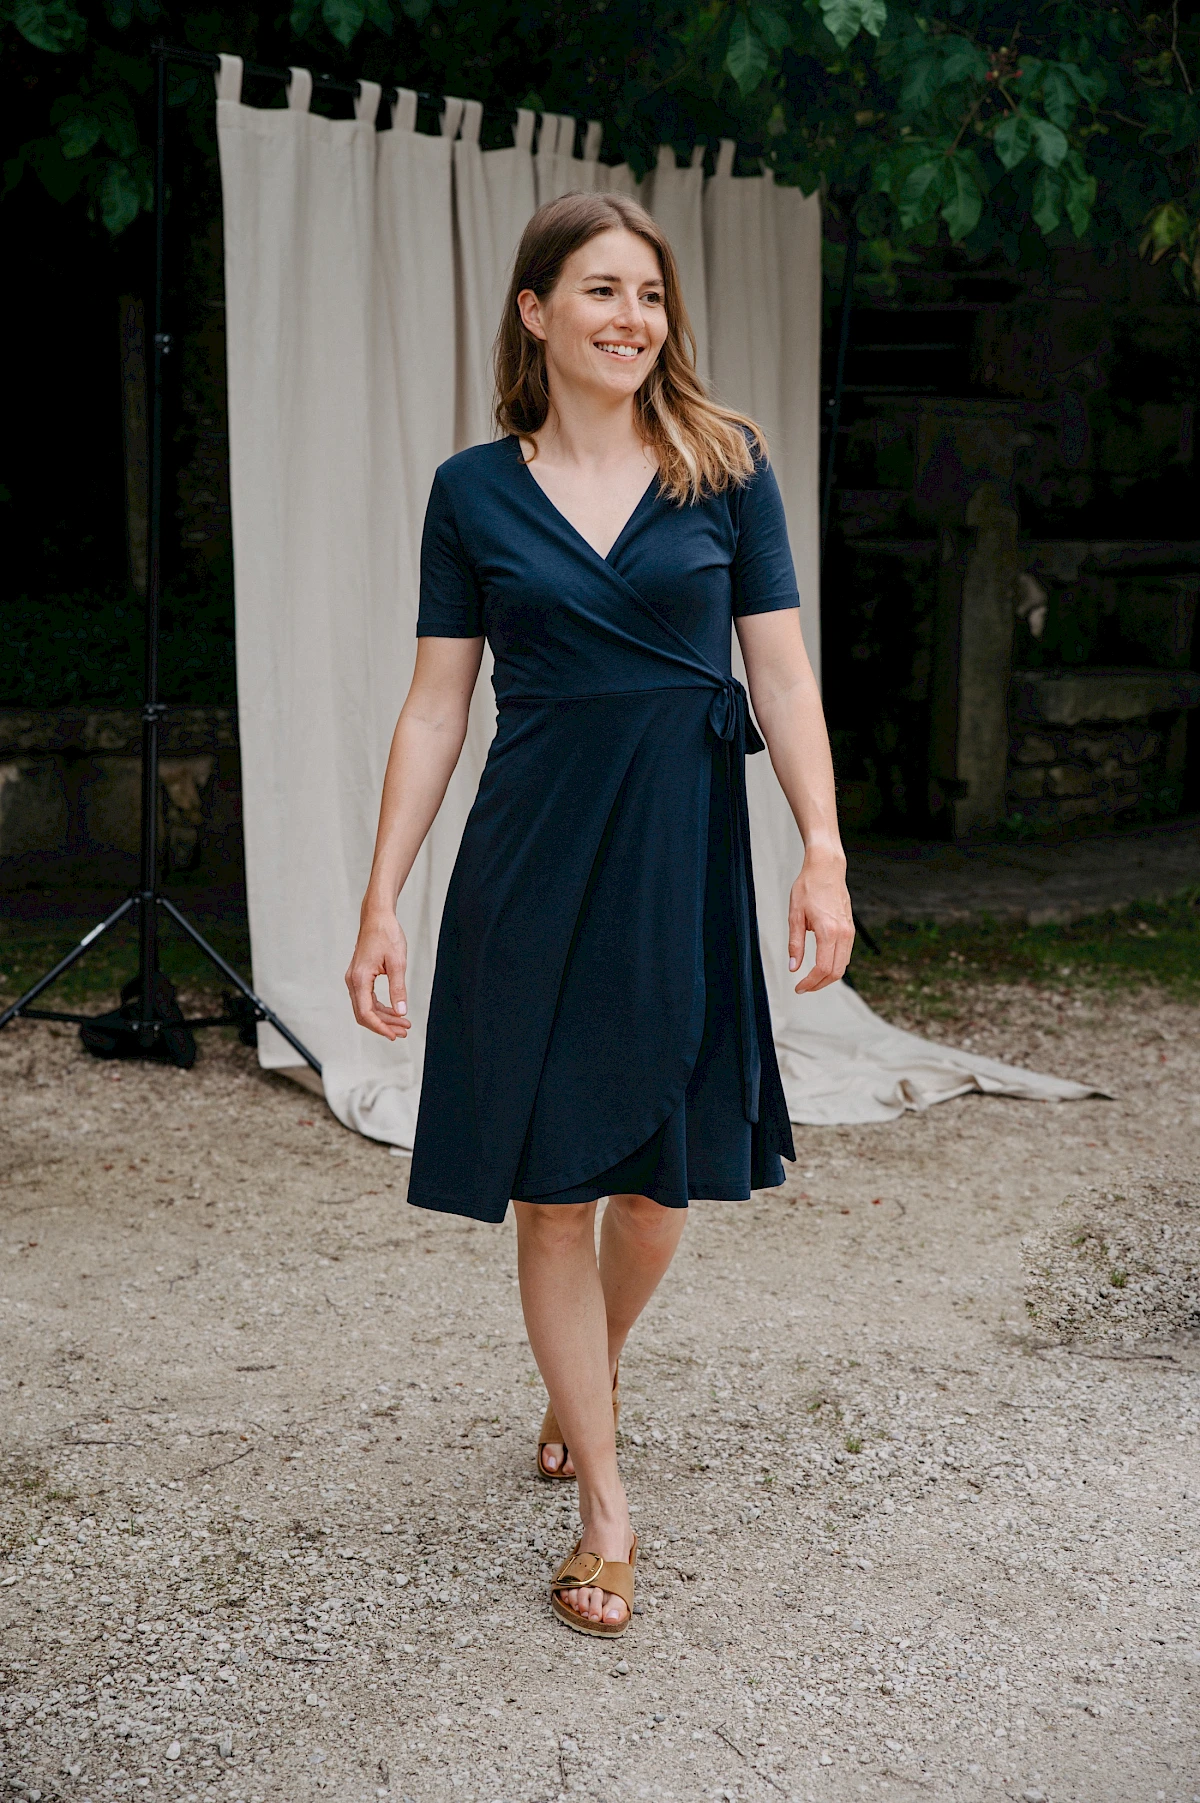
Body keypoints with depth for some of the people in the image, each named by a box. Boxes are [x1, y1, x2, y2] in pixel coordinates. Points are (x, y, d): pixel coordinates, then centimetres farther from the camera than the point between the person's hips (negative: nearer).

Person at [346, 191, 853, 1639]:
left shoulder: (725, 469, 3)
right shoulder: (474, 492, 3)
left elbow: (782, 676, 1)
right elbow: (435, 708, 4)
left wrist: (824, 851, -10)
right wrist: (382, 900, -2)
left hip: (685, 852, 0)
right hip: (531, 863, 0)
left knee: (660, 1182, 8)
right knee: (550, 1189, 1)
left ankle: (587, 1384, 40)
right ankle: (606, 1508, 13)